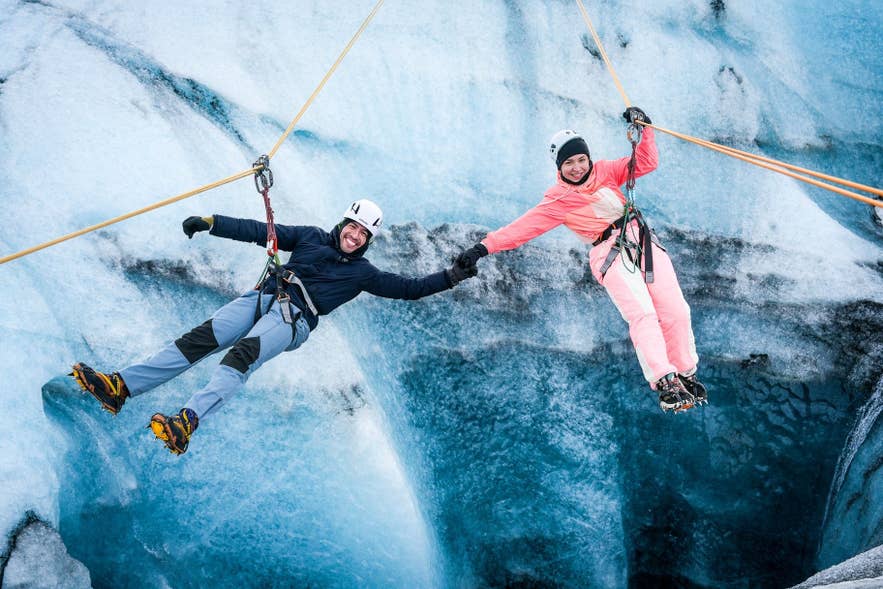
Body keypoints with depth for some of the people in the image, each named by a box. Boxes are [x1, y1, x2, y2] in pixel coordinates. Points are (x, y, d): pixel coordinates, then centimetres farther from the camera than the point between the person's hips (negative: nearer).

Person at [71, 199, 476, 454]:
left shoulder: (362, 273, 17)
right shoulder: (311, 237, 24)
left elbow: (408, 288, 17)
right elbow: (259, 231, 18)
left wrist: (451, 276, 9)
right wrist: (211, 223, 9)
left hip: (293, 319, -4)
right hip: (261, 298, 4)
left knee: (243, 355, -32)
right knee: (201, 338, -18)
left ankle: (187, 421, -51)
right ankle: (122, 386, -24)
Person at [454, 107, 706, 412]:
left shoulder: (605, 172, 11)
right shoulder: (558, 200, -1)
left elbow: (646, 162, 14)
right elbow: (524, 226, -8)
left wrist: (644, 128, 4)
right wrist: (485, 246, -17)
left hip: (643, 240, 5)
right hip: (610, 254, -5)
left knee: (676, 311, -4)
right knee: (642, 314, -23)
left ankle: (686, 374, 9)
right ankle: (665, 384, -27)